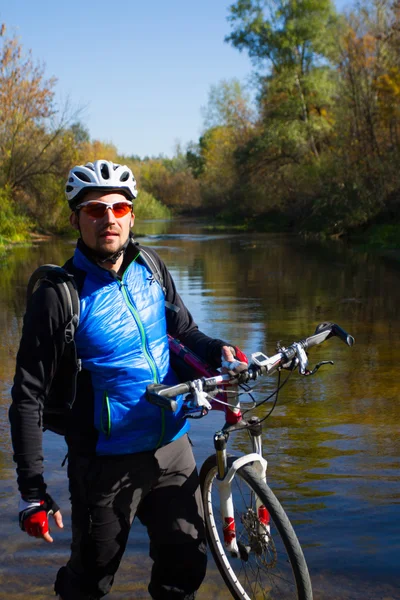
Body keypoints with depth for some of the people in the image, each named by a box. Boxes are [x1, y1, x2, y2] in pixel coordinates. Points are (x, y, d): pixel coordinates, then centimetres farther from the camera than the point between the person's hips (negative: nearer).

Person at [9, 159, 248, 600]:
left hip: (173, 449, 5)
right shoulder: (58, 297, -15)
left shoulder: (150, 267, 0)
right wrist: (32, 492, -13)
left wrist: (218, 351, -8)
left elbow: (184, 329, 14)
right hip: (108, 463, -4)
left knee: (186, 563, 15)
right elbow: (28, 397, -12)